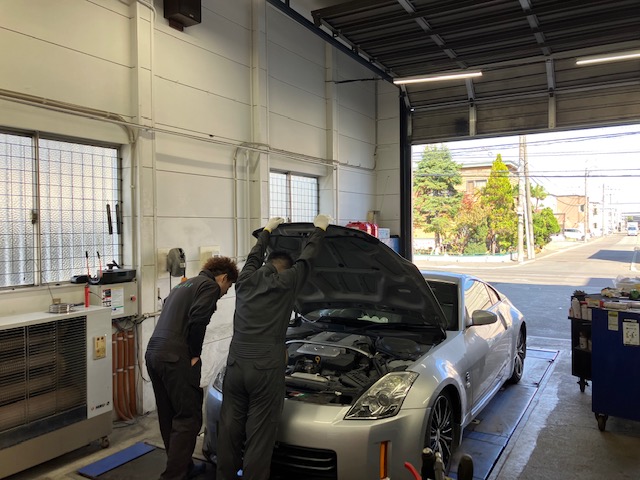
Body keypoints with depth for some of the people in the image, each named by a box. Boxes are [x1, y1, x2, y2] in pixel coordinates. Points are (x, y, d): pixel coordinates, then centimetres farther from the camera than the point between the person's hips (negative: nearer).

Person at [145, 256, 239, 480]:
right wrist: (195, 354, -4)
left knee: (169, 417, 18)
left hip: (154, 353, 10)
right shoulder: (209, 286, -2)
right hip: (175, 358, -10)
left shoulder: (184, 285, 27)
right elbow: (197, 320, -16)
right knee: (189, 417, 0)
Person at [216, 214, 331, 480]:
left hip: (235, 364, 5)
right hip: (266, 368, -5)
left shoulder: (246, 278, 10)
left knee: (229, 429, 15)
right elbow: (306, 258, 12)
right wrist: (319, 229, 28)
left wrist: (267, 231, 45)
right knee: (259, 435, 4)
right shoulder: (286, 281, -2)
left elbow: (254, 257, 30)